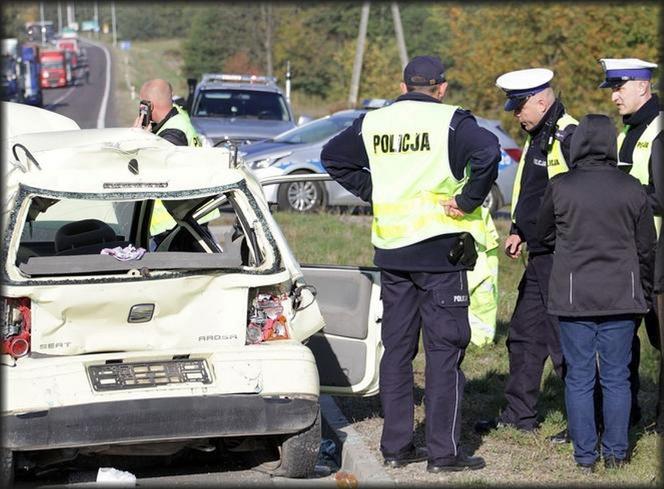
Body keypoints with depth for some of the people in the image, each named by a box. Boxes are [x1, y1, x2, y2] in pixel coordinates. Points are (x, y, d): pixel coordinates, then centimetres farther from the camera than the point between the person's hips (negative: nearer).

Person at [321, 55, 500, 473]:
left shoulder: (373, 123, 8)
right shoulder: (450, 121, -8)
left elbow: (333, 156, 20)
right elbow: (488, 152, -25)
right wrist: (468, 200, -14)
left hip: (391, 249, 5)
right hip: (440, 250, -5)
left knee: (396, 347, 12)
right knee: (444, 348, 0)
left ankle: (396, 446, 15)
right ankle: (444, 451, -1)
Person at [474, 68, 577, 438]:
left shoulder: (569, 138, -16)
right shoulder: (538, 137, 15)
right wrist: (519, 231, 17)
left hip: (562, 258, -11)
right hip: (539, 256, 11)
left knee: (565, 339, -6)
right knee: (524, 334, 15)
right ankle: (520, 414, 24)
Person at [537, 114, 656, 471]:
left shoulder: (560, 187, -4)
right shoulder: (632, 189, 0)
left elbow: (544, 236, 9)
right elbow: (646, 248, 7)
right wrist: (644, 294, 19)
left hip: (574, 297, -1)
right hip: (621, 297, 1)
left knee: (579, 377, 5)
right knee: (616, 377, 8)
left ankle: (585, 455, 7)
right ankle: (615, 453, 10)